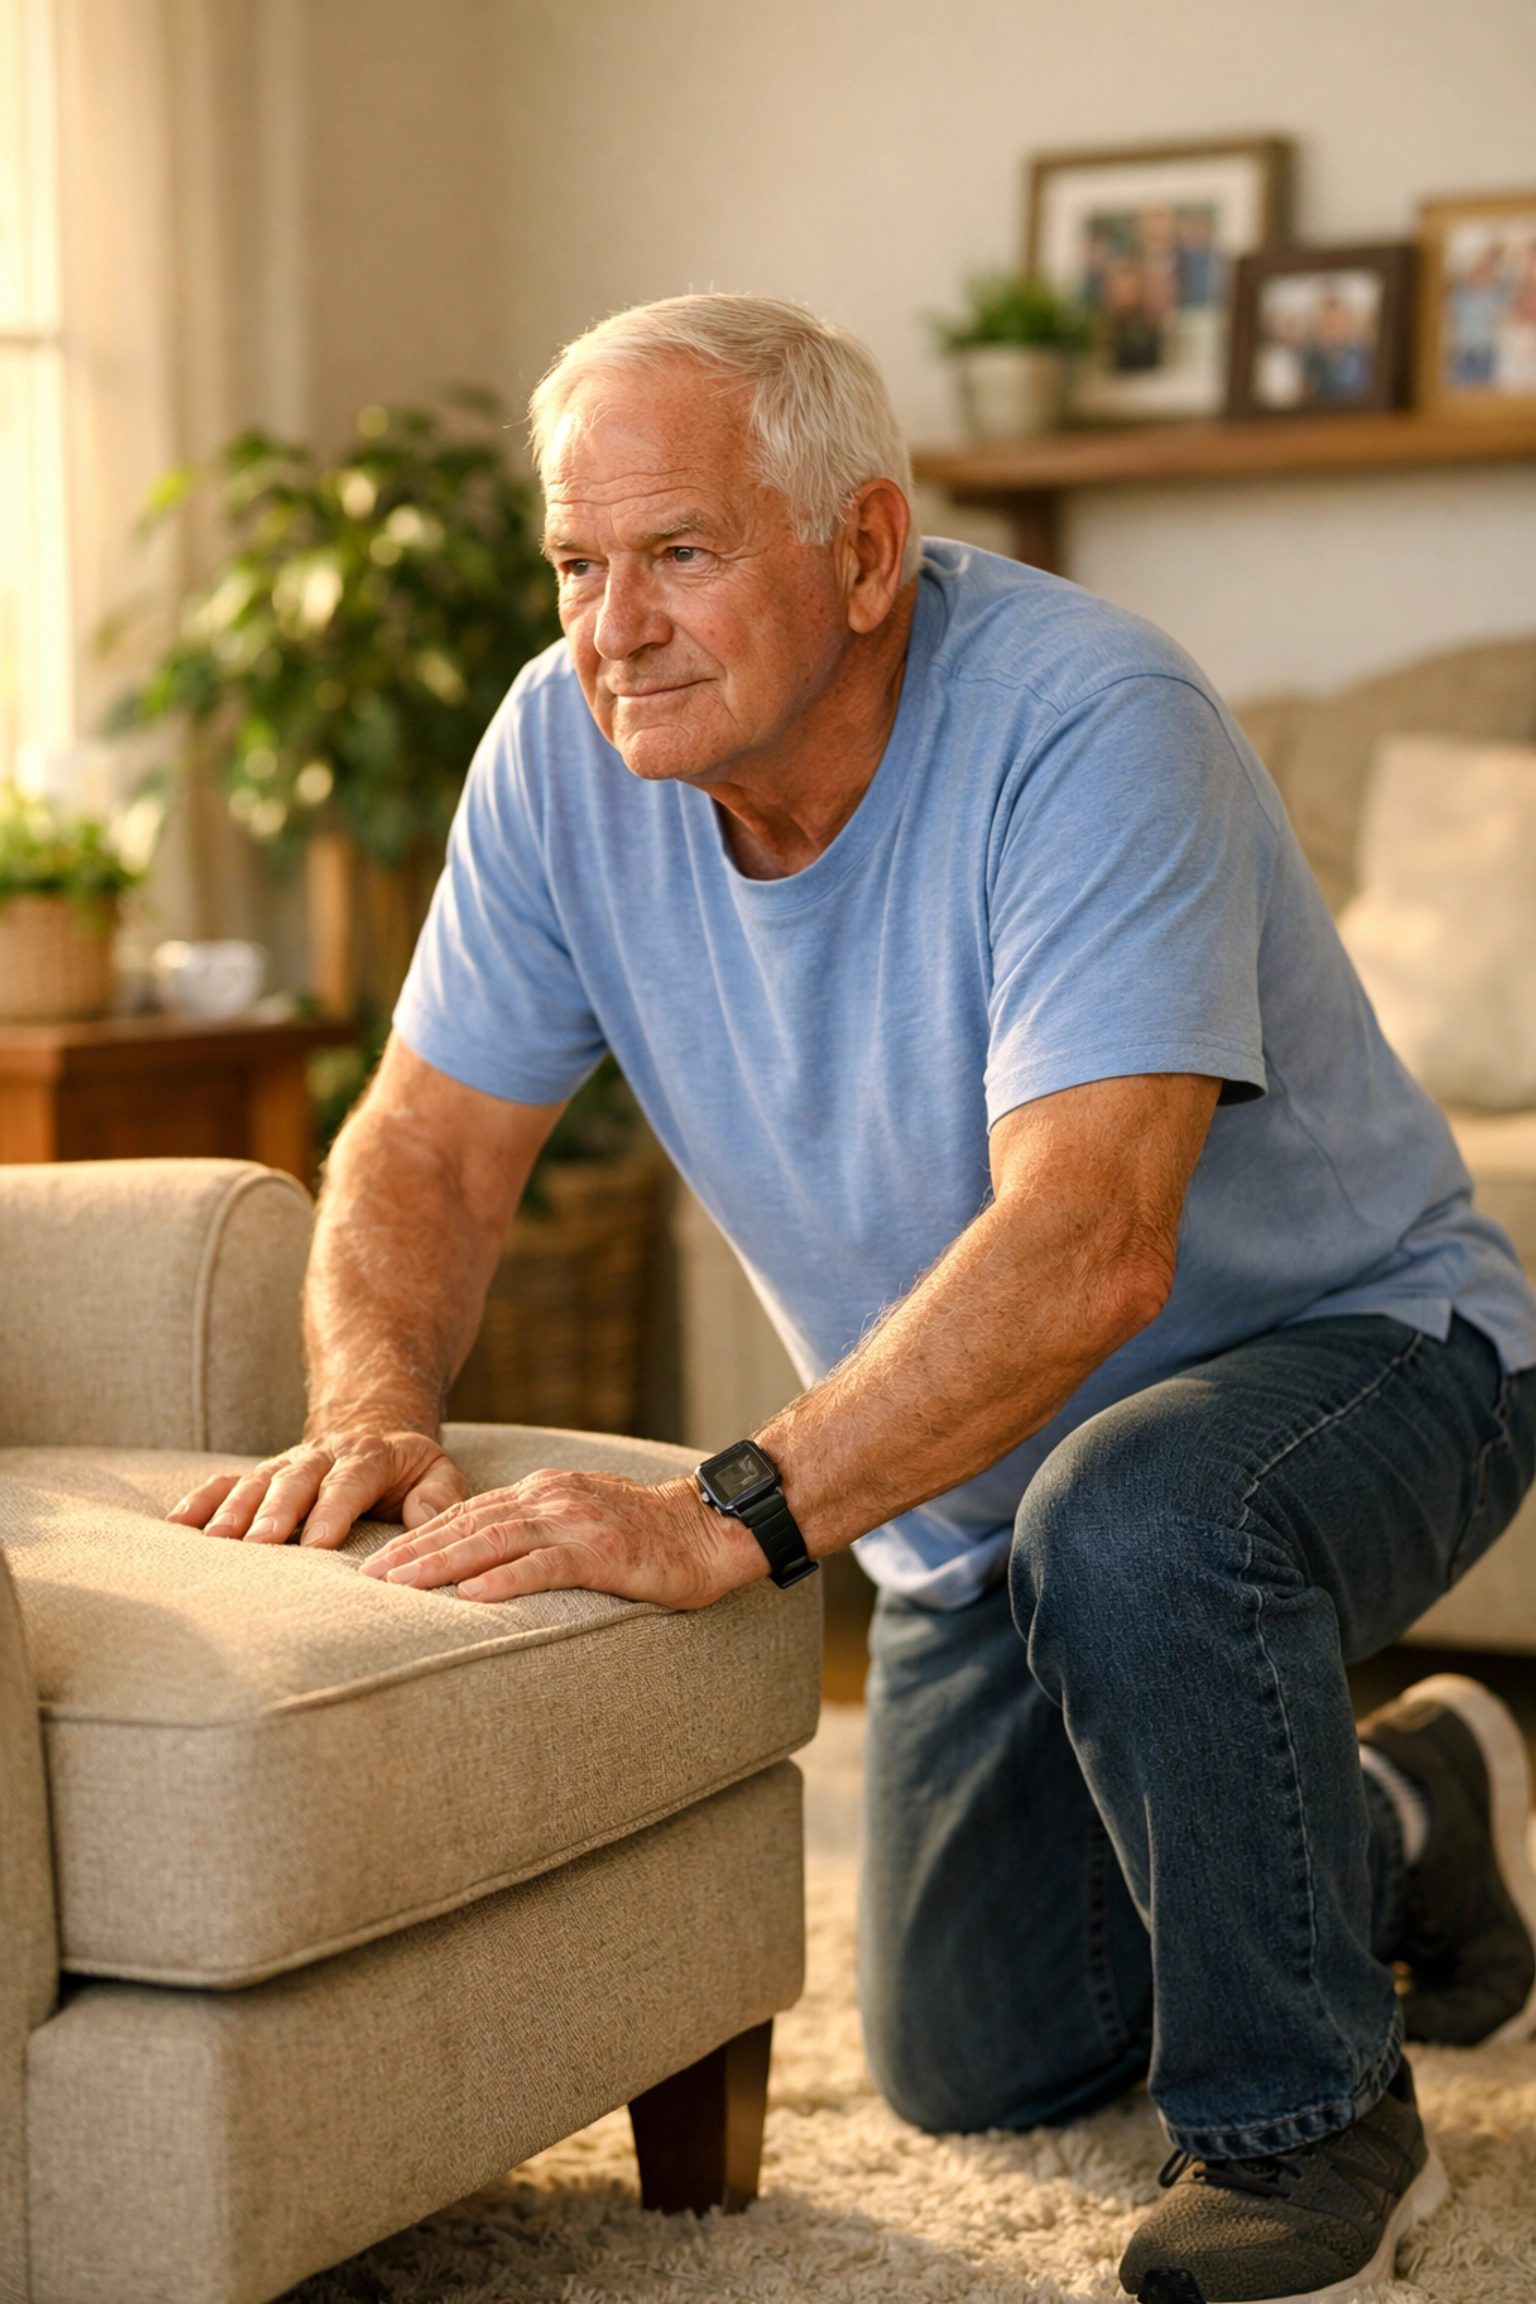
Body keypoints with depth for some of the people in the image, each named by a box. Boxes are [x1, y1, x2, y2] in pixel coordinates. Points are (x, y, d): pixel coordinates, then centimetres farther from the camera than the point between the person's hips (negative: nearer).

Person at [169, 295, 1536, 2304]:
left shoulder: (1087, 725, -32)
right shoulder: (567, 748, -13)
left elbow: (1086, 1246, -42)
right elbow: (430, 1142, -7)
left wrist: (732, 1518, -49)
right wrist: (375, 1413, -27)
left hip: (1351, 1351, -6)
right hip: (988, 1477, 6)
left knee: (1133, 1522, -41)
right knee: (972, 2069, 12)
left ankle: (1304, 2120, -14)